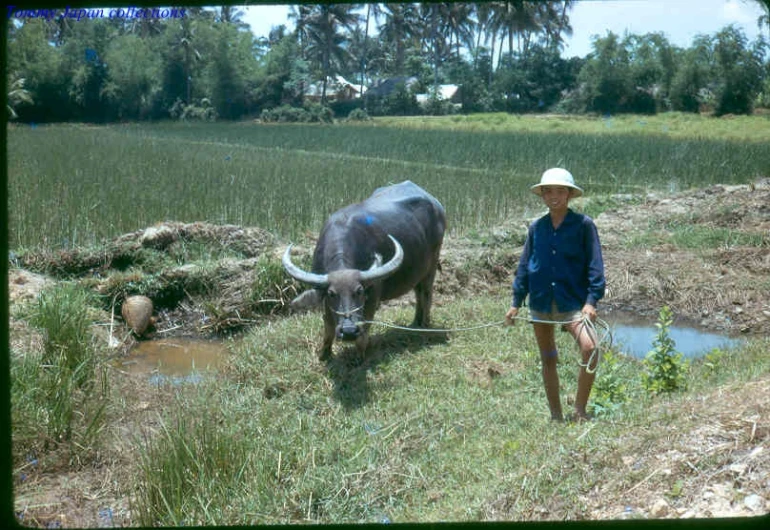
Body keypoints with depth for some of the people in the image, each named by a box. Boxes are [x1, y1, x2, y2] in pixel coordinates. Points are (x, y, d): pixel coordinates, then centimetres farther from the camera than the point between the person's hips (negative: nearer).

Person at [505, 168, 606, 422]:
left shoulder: (583, 224, -4)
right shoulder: (537, 227, 6)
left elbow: (595, 265, -6)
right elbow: (524, 265, 12)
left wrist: (591, 300, -15)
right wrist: (516, 302, 10)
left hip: (572, 301, -4)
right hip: (540, 303, 4)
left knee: (589, 348, -23)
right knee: (548, 360, 11)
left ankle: (580, 408, -7)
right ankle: (555, 415, 24)